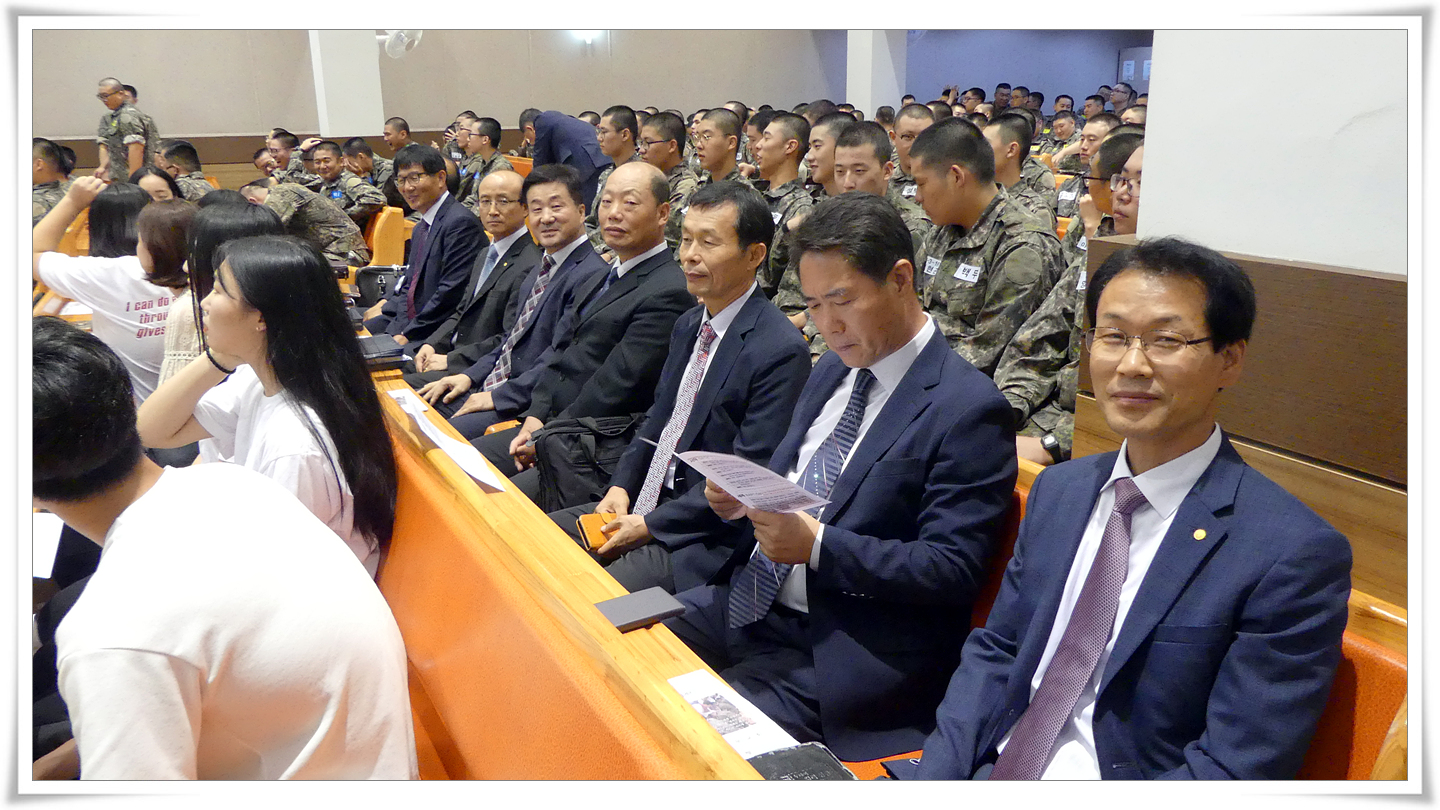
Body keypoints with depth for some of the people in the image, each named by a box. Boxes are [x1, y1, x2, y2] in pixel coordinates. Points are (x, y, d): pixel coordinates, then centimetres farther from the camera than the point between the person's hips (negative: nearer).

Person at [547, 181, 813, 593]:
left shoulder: (781, 350, -18)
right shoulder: (688, 325, 11)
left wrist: (650, 525, -17)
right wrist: (621, 486, 1)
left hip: (707, 538, -8)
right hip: (645, 502, 9)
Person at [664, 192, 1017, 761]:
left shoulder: (968, 410, -14)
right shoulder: (832, 370, 11)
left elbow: (951, 570, -17)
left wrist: (817, 545, -24)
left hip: (837, 653, -7)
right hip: (748, 602, 8)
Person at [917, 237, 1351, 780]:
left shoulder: (1296, 556, -14)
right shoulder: (1057, 489, 8)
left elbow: (1231, 772, -15)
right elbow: (995, 650, 10)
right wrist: (936, 779, -5)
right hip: (990, 768, 6)